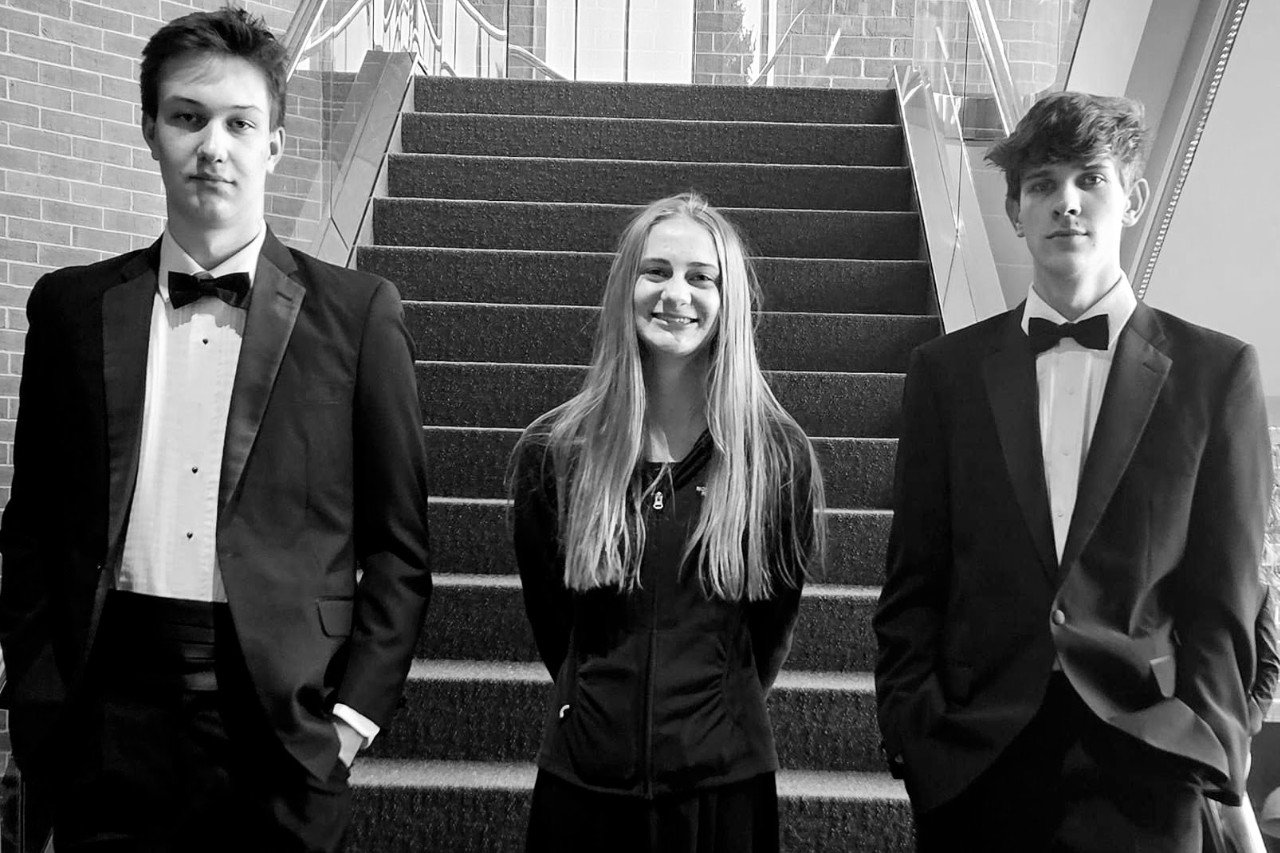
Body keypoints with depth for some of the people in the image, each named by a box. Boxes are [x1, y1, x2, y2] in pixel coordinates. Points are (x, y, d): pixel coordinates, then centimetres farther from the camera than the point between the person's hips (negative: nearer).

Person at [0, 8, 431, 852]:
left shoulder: (357, 312, -2)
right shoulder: (72, 305, 6)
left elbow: (399, 545, 0)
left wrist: (353, 713, -6)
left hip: (280, 725, -1)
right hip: (108, 720, 2)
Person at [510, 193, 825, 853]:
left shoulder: (778, 454, -8)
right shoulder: (550, 452, -6)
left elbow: (774, 620, 5)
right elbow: (549, 616, 7)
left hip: (726, 780, 0)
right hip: (583, 779, 1)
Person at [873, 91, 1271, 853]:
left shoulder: (1217, 371, 1)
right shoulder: (947, 370, 3)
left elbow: (1225, 593, 1)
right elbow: (914, 583, 3)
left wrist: (1207, 759, -5)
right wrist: (914, 733, -4)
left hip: (1142, 782, -1)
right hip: (970, 771, 1)